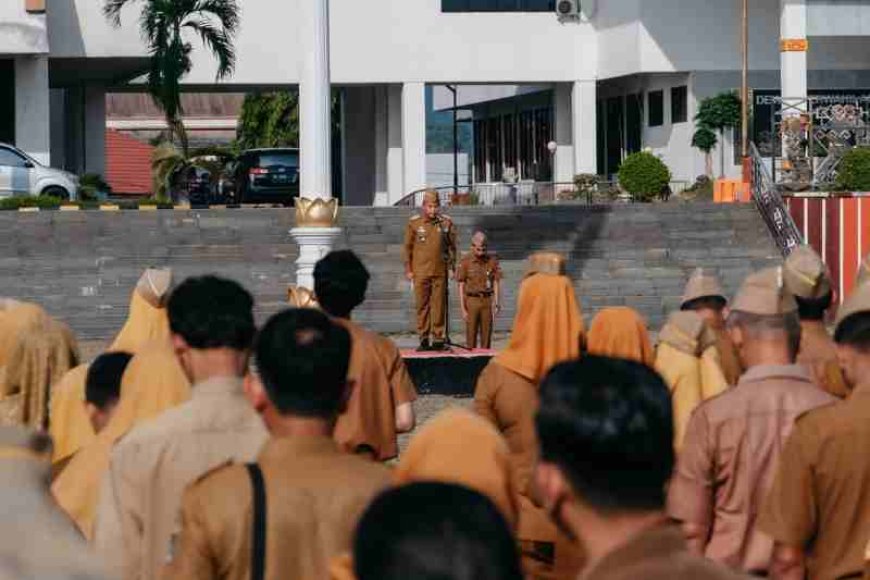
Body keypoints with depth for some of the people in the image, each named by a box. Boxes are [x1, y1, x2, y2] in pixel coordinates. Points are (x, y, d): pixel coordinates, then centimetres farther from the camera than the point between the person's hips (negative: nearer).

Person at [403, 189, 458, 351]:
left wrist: (451, 268, 5)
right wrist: (408, 270, 2)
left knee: (439, 306, -1)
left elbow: (451, 247, 11)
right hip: (420, 272, -1)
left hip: (440, 272, 1)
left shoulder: (446, 223, 6)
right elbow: (408, 247, 7)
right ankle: (424, 338, 5)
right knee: (422, 306, 1)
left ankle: (439, 338, 4)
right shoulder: (414, 223, 3)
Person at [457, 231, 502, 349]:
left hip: (487, 301, 1)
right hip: (471, 301, -1)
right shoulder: (465, 262, -2)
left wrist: (497, 303, -6)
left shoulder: (492, 261, 3)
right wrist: (463, 309, -4)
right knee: (471, 336, -1)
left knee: (486, 336, 3)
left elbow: (496, 283, 5)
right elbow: (461, 287, 1)